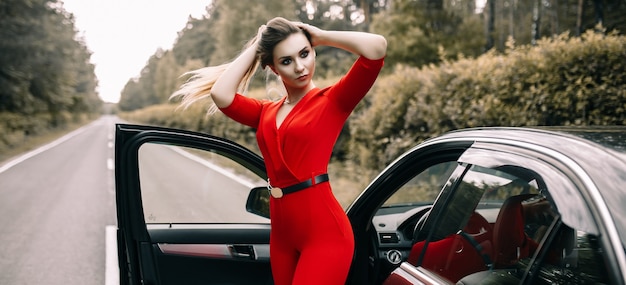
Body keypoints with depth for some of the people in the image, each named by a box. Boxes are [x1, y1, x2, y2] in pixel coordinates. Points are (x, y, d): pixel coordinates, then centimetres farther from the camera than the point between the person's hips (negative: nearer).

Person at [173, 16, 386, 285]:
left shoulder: (333, 101, -2)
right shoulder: (266, 112, 13)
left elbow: (377, 46, -16)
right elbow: (221, 94, -5)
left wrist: (320, 36, -3)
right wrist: (253, 48, 6)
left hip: (325, 232, -6)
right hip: (282, 232, 6)